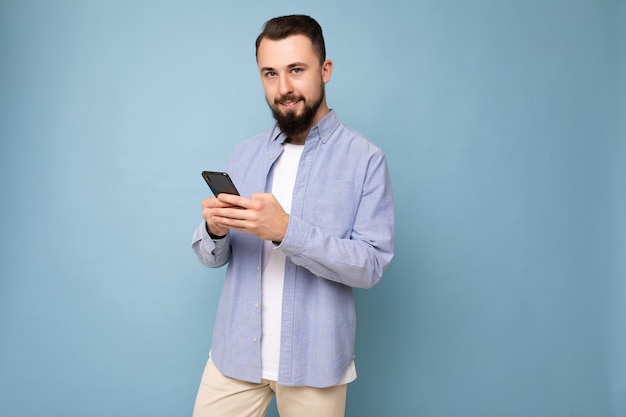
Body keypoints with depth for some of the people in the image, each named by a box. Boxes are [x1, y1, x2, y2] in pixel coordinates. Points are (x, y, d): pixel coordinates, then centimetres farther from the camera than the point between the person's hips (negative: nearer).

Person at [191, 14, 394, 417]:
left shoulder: (366, 159, -8)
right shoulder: (245, 155, 4)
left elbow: (371, 264, -14)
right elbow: (213, 257, 6)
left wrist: (287, 230, -26)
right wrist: (215, 230, -16)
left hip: (314, 360, -3)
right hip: (235, 353, 3)